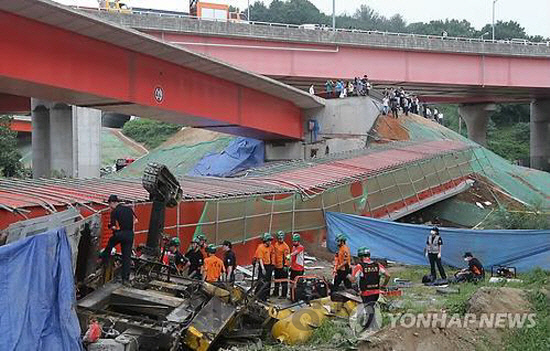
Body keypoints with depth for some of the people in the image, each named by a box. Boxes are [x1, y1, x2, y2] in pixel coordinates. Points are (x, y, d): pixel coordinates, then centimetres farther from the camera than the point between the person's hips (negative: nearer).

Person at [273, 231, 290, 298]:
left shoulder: (285, 246, -13)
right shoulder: (275, 244, 8)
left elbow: (286, 256, -13)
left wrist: (285, 265, -16)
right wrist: (273, 263, 19)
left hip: (283, 266, -7)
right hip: (277, 266, 7)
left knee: (284, 281, -2)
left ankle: (284, 294, 5)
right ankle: (276, 293, 31)